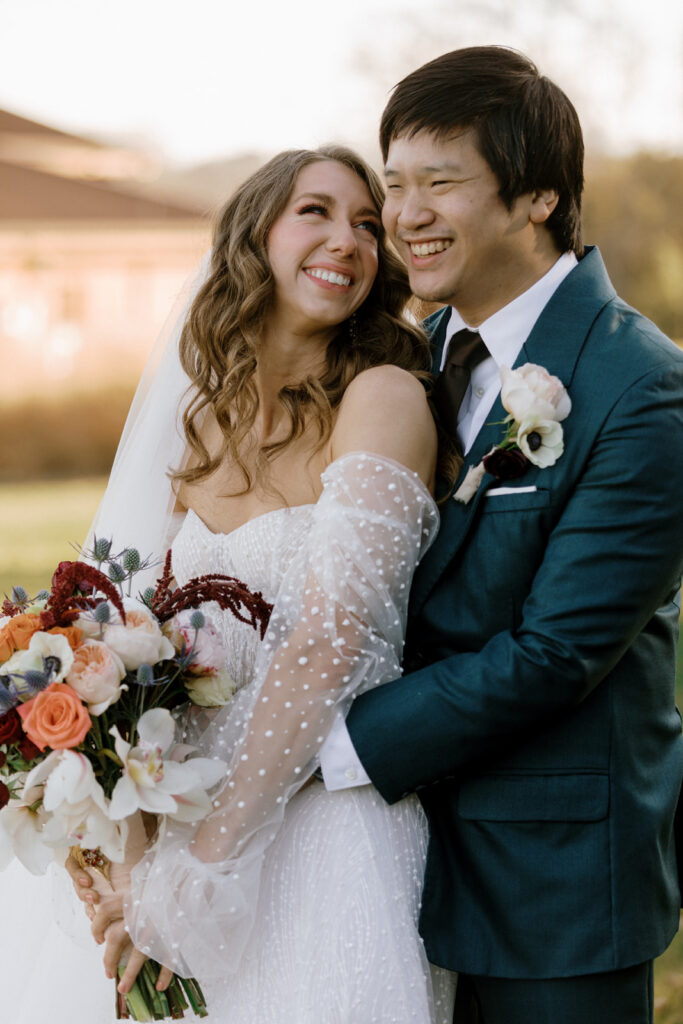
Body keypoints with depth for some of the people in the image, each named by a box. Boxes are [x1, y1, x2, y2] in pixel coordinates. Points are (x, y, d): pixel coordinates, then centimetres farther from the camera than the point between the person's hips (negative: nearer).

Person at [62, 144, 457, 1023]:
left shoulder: (385, 398, -13)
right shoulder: (203, 418, 6)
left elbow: (329, 645, -21)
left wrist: (198, 869, -21)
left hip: (327, 820, -6)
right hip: (199, 812, 6)